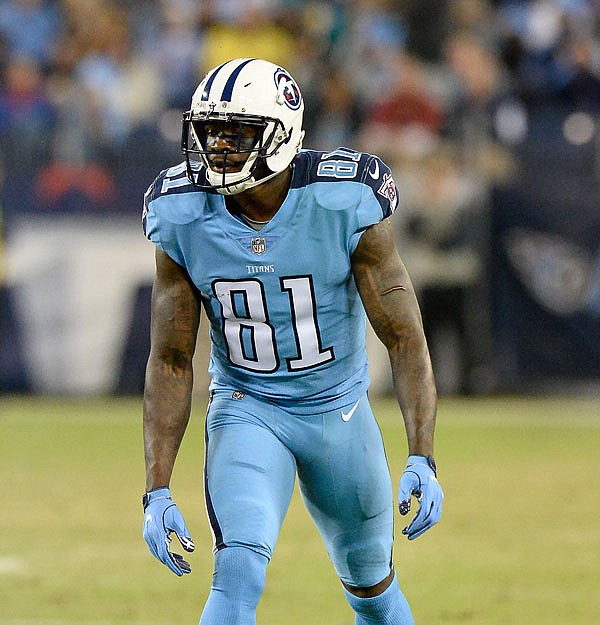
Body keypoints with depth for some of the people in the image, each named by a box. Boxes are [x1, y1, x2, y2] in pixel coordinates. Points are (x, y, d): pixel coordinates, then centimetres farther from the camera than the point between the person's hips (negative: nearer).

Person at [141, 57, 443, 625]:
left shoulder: (345, 204, -21)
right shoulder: (183, 220, -15)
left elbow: (404, 340, -17)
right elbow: (170, 362, -7)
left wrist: (422, 459, -27)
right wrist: (157, 489, -13)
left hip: (337, 407, 1)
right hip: (246, 408, 0)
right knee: (239, 575, -24)